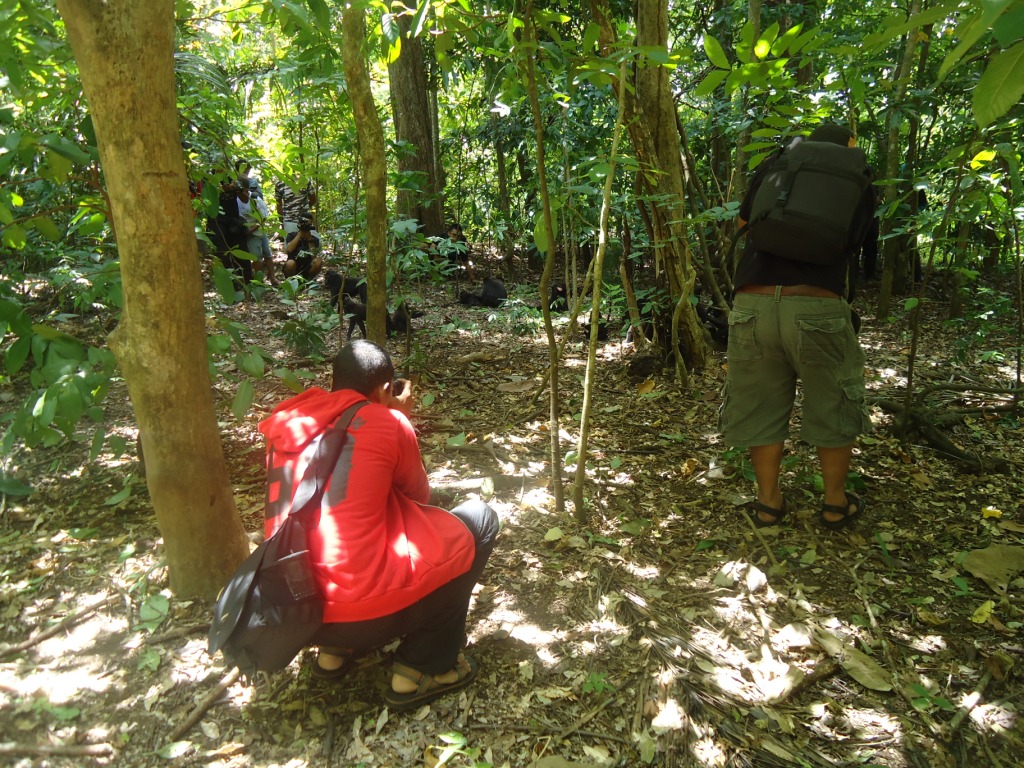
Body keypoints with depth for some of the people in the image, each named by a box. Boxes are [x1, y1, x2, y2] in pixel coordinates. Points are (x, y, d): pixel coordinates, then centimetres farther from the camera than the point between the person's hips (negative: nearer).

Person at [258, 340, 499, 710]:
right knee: (479, 519, 9)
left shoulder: (288, 422, 7)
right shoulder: (384, 421, -8)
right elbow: (418, 496, 9)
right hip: (364, 613, -7)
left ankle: (335, 650, 23)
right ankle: (422, 670, 11)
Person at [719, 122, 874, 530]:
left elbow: (745, 217, 32)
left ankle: (769, 502, 27)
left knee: (761, 405, 16)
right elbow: (850, 245, 21)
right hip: (818, 309, -1)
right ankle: (835, 504, 31)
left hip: (753, 306, 2)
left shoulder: (772, 168, 17)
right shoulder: (858, 184, 14)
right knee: (833, 407, 18)